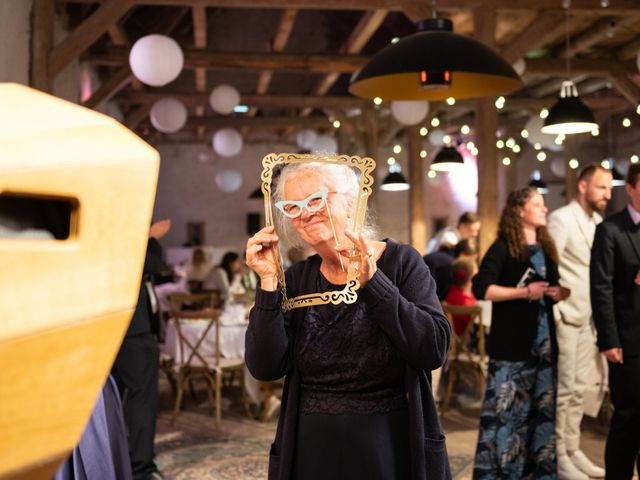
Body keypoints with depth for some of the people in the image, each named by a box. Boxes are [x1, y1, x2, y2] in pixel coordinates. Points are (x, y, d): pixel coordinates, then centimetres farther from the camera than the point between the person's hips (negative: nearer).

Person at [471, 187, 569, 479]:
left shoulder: (546, 249, 14)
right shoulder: (503, 247, -7)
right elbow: (481, 289, -16)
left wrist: (561, 293, 2)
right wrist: (524, 292, -21)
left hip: (544, 340, 7)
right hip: (512, 343, -7)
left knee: (542, 408, 10)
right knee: (504, 408, -5)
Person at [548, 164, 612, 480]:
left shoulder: (598, 222, 12)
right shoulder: (561, 219, -12)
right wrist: (555, 312, -17)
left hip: (587, 318, 7)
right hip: (564, 319, -7)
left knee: (578, 389, 13)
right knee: (562, 389, 1)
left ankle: (572, 450, 24)